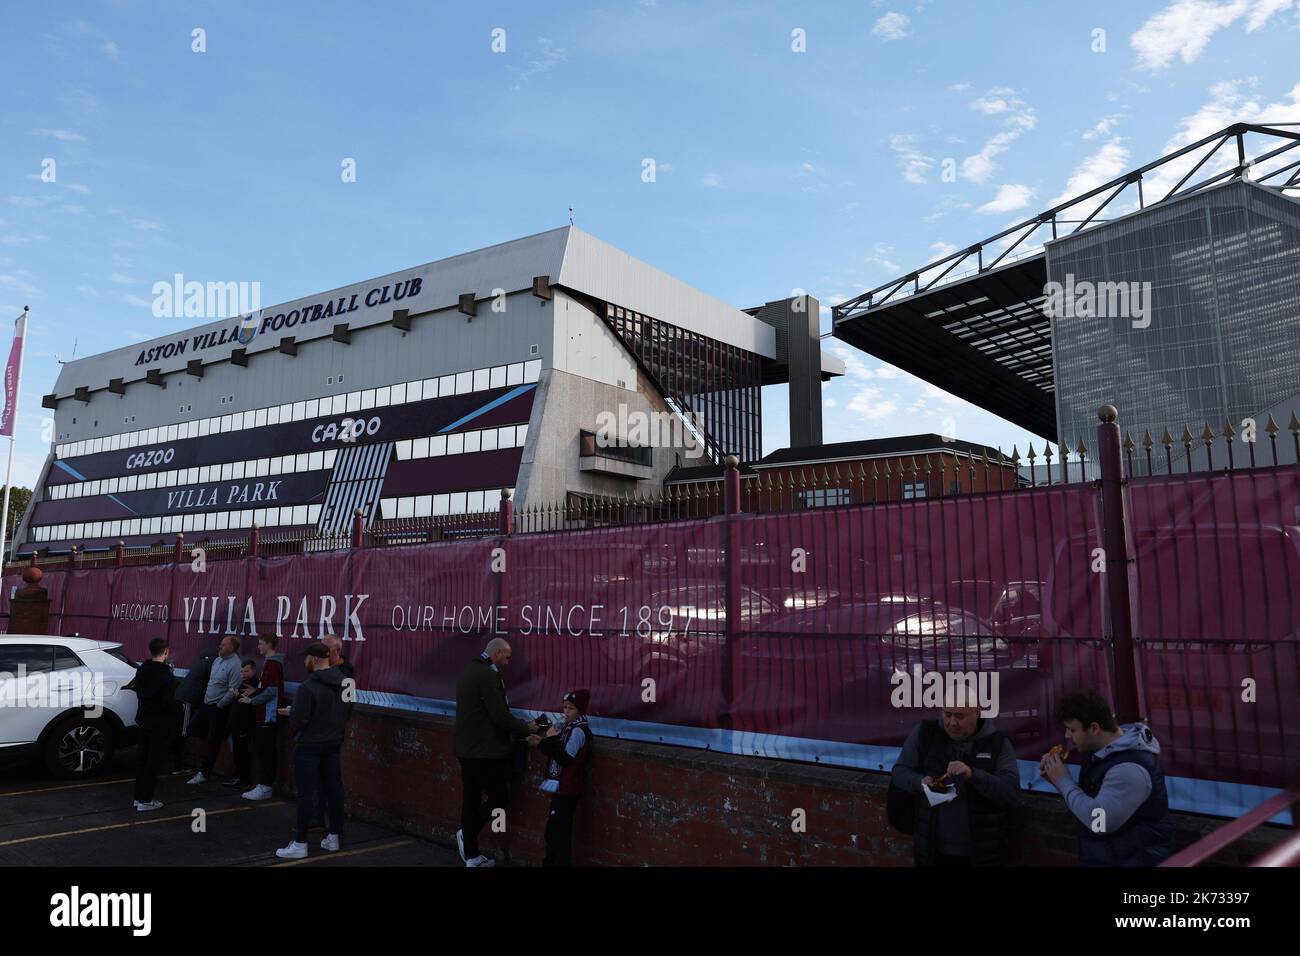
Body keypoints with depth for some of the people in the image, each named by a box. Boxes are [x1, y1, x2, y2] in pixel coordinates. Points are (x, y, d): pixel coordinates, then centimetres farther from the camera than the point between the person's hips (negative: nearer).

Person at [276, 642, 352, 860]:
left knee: (306, 794, 0)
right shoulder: (344, 683, 2)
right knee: (334, 790, 12)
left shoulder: (308, 687, -20)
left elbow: (298, 719, -19)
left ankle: (300, 844, 7)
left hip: (309, 746, -7)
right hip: (334, 743, 7)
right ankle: (333, 837, 21)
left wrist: (293, 731, 2)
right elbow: (348, 712, 10)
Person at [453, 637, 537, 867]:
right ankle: (467, 833, 2)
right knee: (500, 797, 5)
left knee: (471, 800, 13)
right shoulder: (488, 675, -18)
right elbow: (500, 716, -21)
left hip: (466, 749, 10)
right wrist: (527, 728, -5)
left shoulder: (468, 672, 14)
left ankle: (471, 856, 20)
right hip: (486, 751, -10)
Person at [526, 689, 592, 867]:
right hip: (561, 787, 10)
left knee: (558, 830, -6)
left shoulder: (579, 731, -17)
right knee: (554, 828, 18)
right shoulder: (570, 728, 12)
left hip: (567, 789, -10)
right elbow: (558, 753, 16)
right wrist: (541, 743, 4)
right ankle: (551, 862, 30)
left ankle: (559, 863, 2)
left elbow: (565, 758, -22)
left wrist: (552, 738, -16)